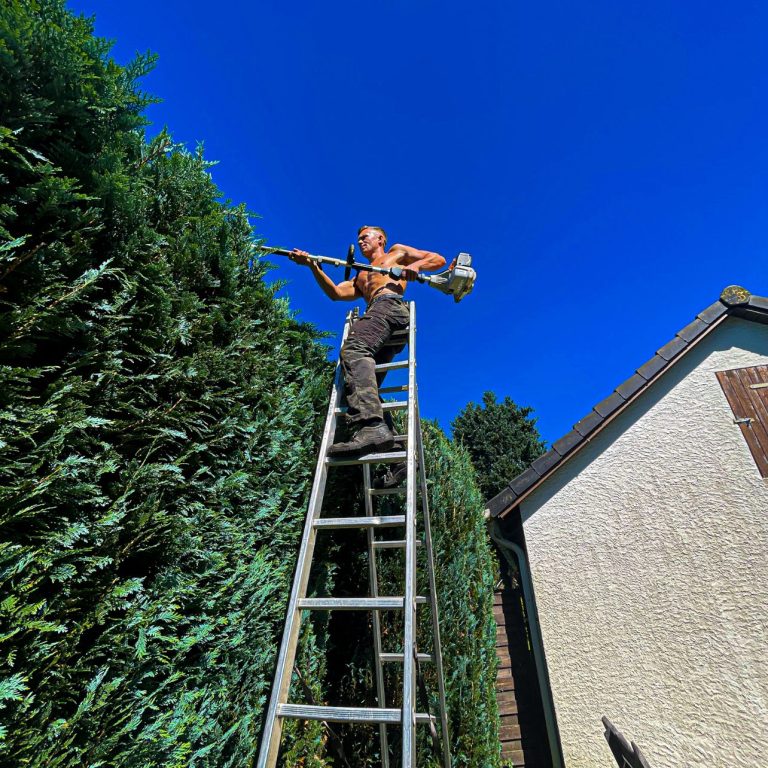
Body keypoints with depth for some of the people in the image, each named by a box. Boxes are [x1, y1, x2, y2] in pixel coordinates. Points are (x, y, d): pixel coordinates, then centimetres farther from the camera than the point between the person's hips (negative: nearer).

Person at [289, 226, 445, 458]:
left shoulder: (397, 252, 28)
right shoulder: (360, 278, 42)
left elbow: (439, 259, 22)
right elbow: (336, 293, 25)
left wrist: (416, 265, 1)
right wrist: (313, 266, 15)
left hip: (391, 304, -8)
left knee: (353, 349, -34)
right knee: (365, 385, -8)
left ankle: (372, 427, -53)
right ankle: (390, 439, -19)